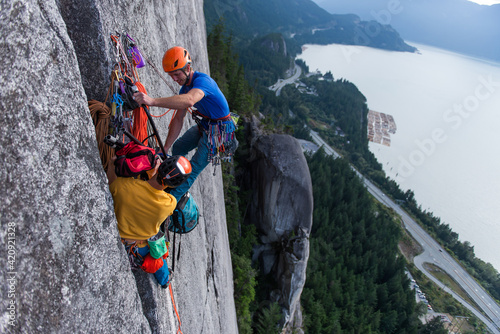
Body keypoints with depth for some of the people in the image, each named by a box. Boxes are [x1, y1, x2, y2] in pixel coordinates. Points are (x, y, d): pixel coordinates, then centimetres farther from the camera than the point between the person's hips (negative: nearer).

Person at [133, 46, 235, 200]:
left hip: (218, 130, -9)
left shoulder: (202, 80, -28)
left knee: (193, 168, -9)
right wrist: (165, 148, -5)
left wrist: (152, 101, -61)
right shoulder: (185, 86, 1)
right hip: (204, 125, 9)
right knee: (178, 148, 19)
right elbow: (178, 119, 0)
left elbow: (189, 101, -52)